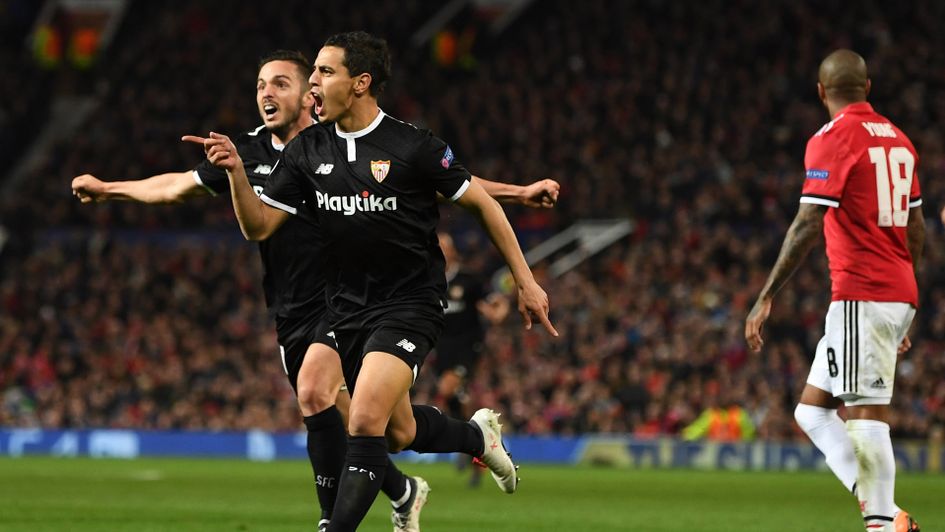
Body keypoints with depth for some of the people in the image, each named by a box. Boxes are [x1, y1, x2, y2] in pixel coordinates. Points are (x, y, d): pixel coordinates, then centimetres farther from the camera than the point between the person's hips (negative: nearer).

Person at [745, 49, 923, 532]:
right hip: (899, 294, 8)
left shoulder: (832, 139, -8)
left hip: (861, 295, -8)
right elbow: (915, 231, 20)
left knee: (865, 412, -11)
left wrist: (766, 298, -13)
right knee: (812, 408, 10)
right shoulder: (898, 140, 17)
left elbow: (808, 226, -16)